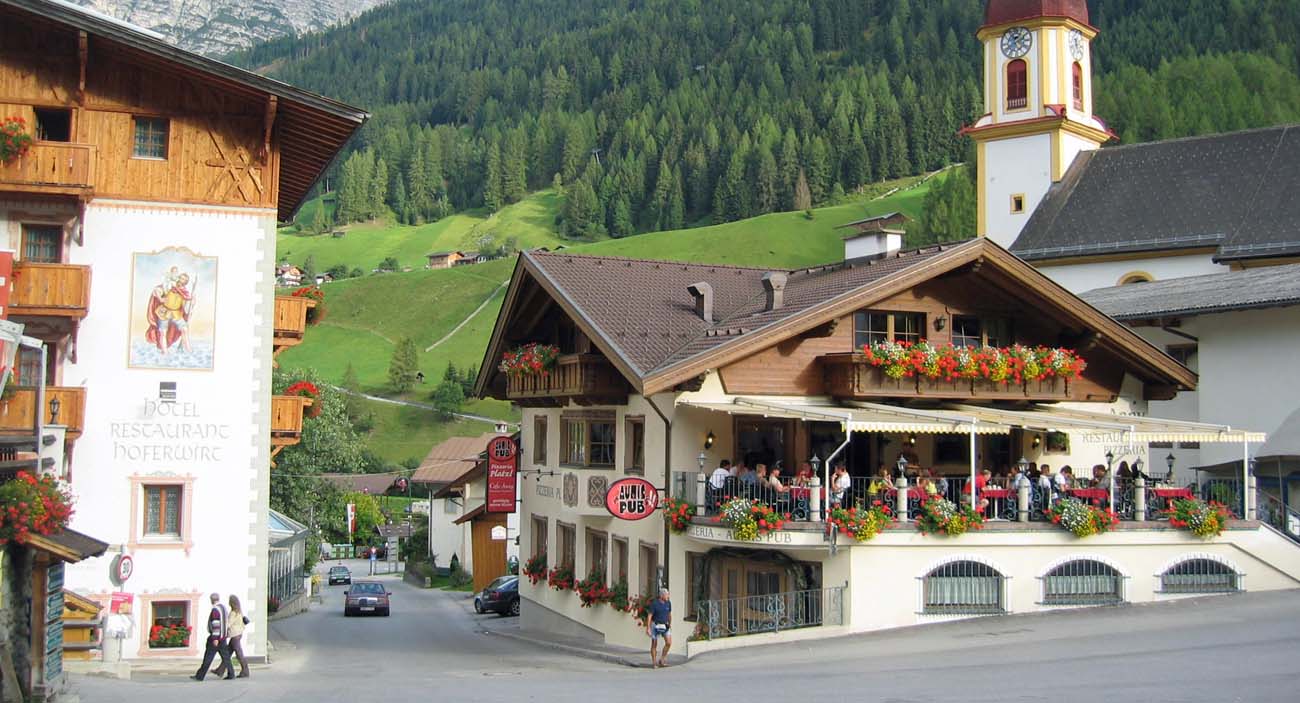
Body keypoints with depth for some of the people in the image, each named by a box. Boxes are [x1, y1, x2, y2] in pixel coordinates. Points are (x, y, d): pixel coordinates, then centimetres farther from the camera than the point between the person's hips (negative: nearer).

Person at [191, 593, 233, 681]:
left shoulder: (215, 610, -16)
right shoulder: (223, 607, 12)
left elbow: (216, 625, -22)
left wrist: (215, 638, -24)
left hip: (215, 638, -9)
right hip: (223, 637, 9)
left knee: (208, 658, -4)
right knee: (225, 656, 8)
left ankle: (199, 676, 1)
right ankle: (231, 674, 4)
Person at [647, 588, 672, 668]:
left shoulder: (668, 603, -3)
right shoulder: (654, 603, -17)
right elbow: (650, 616, -14)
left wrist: (670, 625, 16)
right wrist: (648, 628, -17)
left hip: (665, 625, 4)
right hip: (655, 625, -4)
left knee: (669, 643, -11)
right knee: (654, 644, 3)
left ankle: (662, 659, 6)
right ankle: (654, 663, 16)